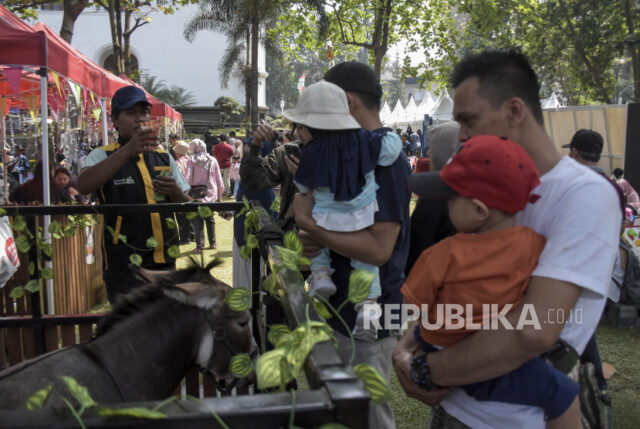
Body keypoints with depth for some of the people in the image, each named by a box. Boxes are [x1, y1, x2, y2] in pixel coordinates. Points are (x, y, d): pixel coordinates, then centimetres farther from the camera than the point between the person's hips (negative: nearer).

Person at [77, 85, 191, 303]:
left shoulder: (164, 157, 11)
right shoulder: (103, 156, -2)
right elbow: (83, 186, -25)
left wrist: (175, 193, -12)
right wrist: (128, 151, -35)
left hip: (165, 263, 5)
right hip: (124, 267, -5)